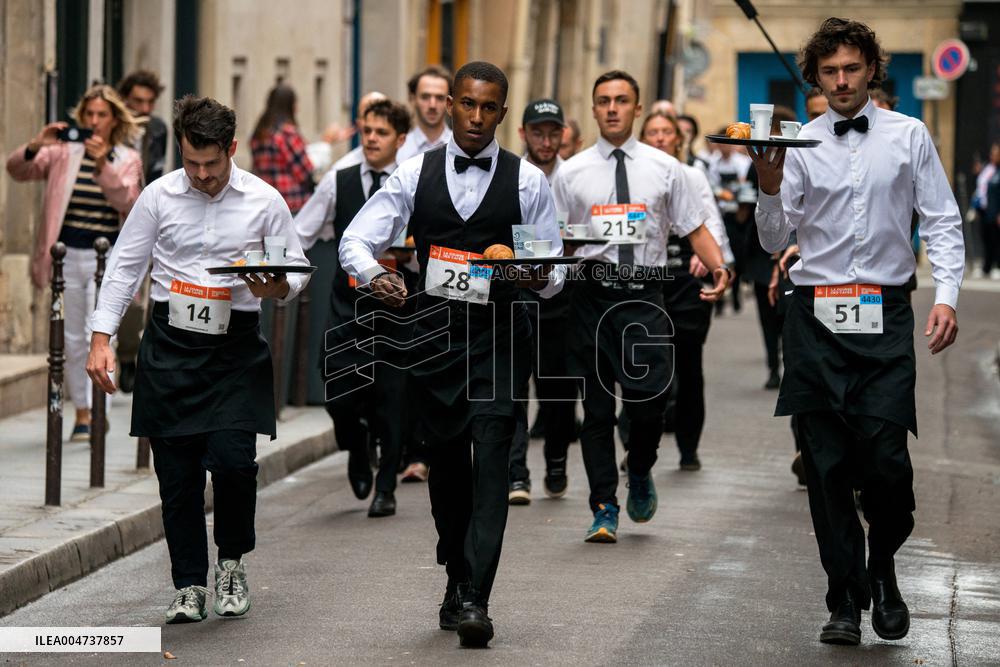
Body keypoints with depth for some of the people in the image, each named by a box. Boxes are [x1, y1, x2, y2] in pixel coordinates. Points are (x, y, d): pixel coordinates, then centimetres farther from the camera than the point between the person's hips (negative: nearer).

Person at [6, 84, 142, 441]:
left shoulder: (127, 159, 2)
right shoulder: (63, 153, 3)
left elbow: (126, 201, -15)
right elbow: (16, 170, -6)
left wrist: (103, 166, -28)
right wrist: (35, 146, -26)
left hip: (107, 259, -2)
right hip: (68, 256, 2)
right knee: (74, 340, 9)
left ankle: (97, 410, -13)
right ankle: (82, 413, 19)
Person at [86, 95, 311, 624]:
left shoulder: (264, 201, -1)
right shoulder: (159, 196, 1)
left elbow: (296, 271, 8)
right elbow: (124, 267, 6)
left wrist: (275, 287, -15)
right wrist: (101, 338, -1)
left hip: (236, 346, -1)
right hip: (171, 343, 1)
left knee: (233, 459, -14)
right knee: (176, 471, 1)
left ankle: (232, 563, 12)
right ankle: (189, 587, 13)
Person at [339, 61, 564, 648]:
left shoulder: (527, 180, 3)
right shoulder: (416, 174, 6)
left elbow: (556, 268, 3)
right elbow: (356, 240, 0)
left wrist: (543, 277, -21)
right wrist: (373, 274, -22)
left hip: (499, 335, -2)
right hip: (436, 330, 3)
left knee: (490, 461, -14)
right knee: (446, 464, 12)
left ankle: (475, 600, -18)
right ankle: (458, 582, 30)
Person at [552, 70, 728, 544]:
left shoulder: (664, 168, 7)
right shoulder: (571, 173, 7)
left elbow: (695, 229, 6)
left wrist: (720, 268, -11)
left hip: (644, 295, -1)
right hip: (591, 295, 1)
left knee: (650, 398, -10)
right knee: (596, 407, 3)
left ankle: (640, 472, 21)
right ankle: (604, 509, 11)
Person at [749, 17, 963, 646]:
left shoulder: (909, 136, 5)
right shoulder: (800, 144, 6)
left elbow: (943, 222, 5)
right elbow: (774, 240, 5)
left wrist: (947, 296, -7)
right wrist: (770, 189, -13)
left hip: (884, 316, -1)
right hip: (816, 313, 1)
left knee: (887, 458, -9)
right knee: (827, 465, 3)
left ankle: (883, 568, 19)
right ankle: (846, 600, 13)